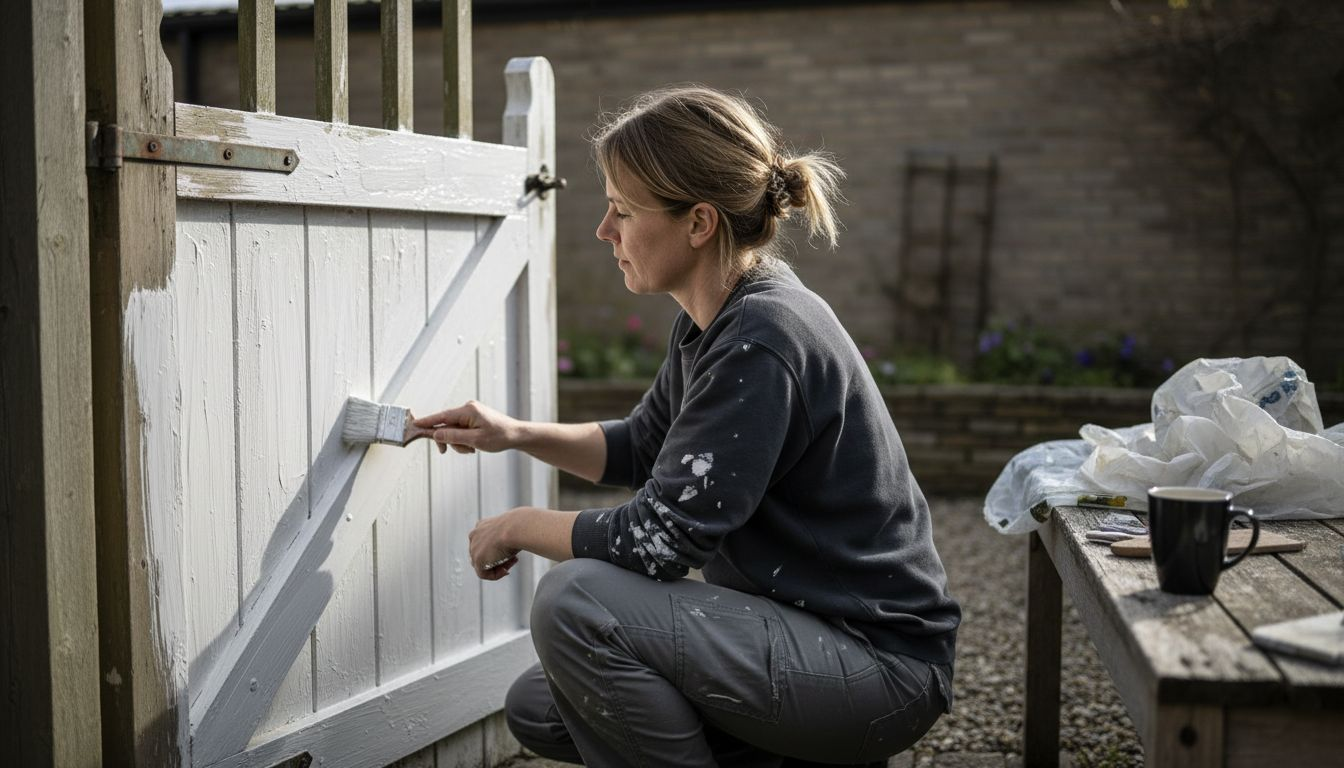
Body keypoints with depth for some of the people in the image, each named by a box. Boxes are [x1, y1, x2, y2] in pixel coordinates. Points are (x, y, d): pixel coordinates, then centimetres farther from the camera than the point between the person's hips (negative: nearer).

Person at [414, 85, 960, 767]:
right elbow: (639, 448, 22)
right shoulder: (711, 324, 5)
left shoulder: (764, 340, -25)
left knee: (576, 600, -25)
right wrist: (515, 435, 8)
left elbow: (657, 539, -25)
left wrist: (522, 526, -8)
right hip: (800, 630, 10)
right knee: (536, 710, 10)